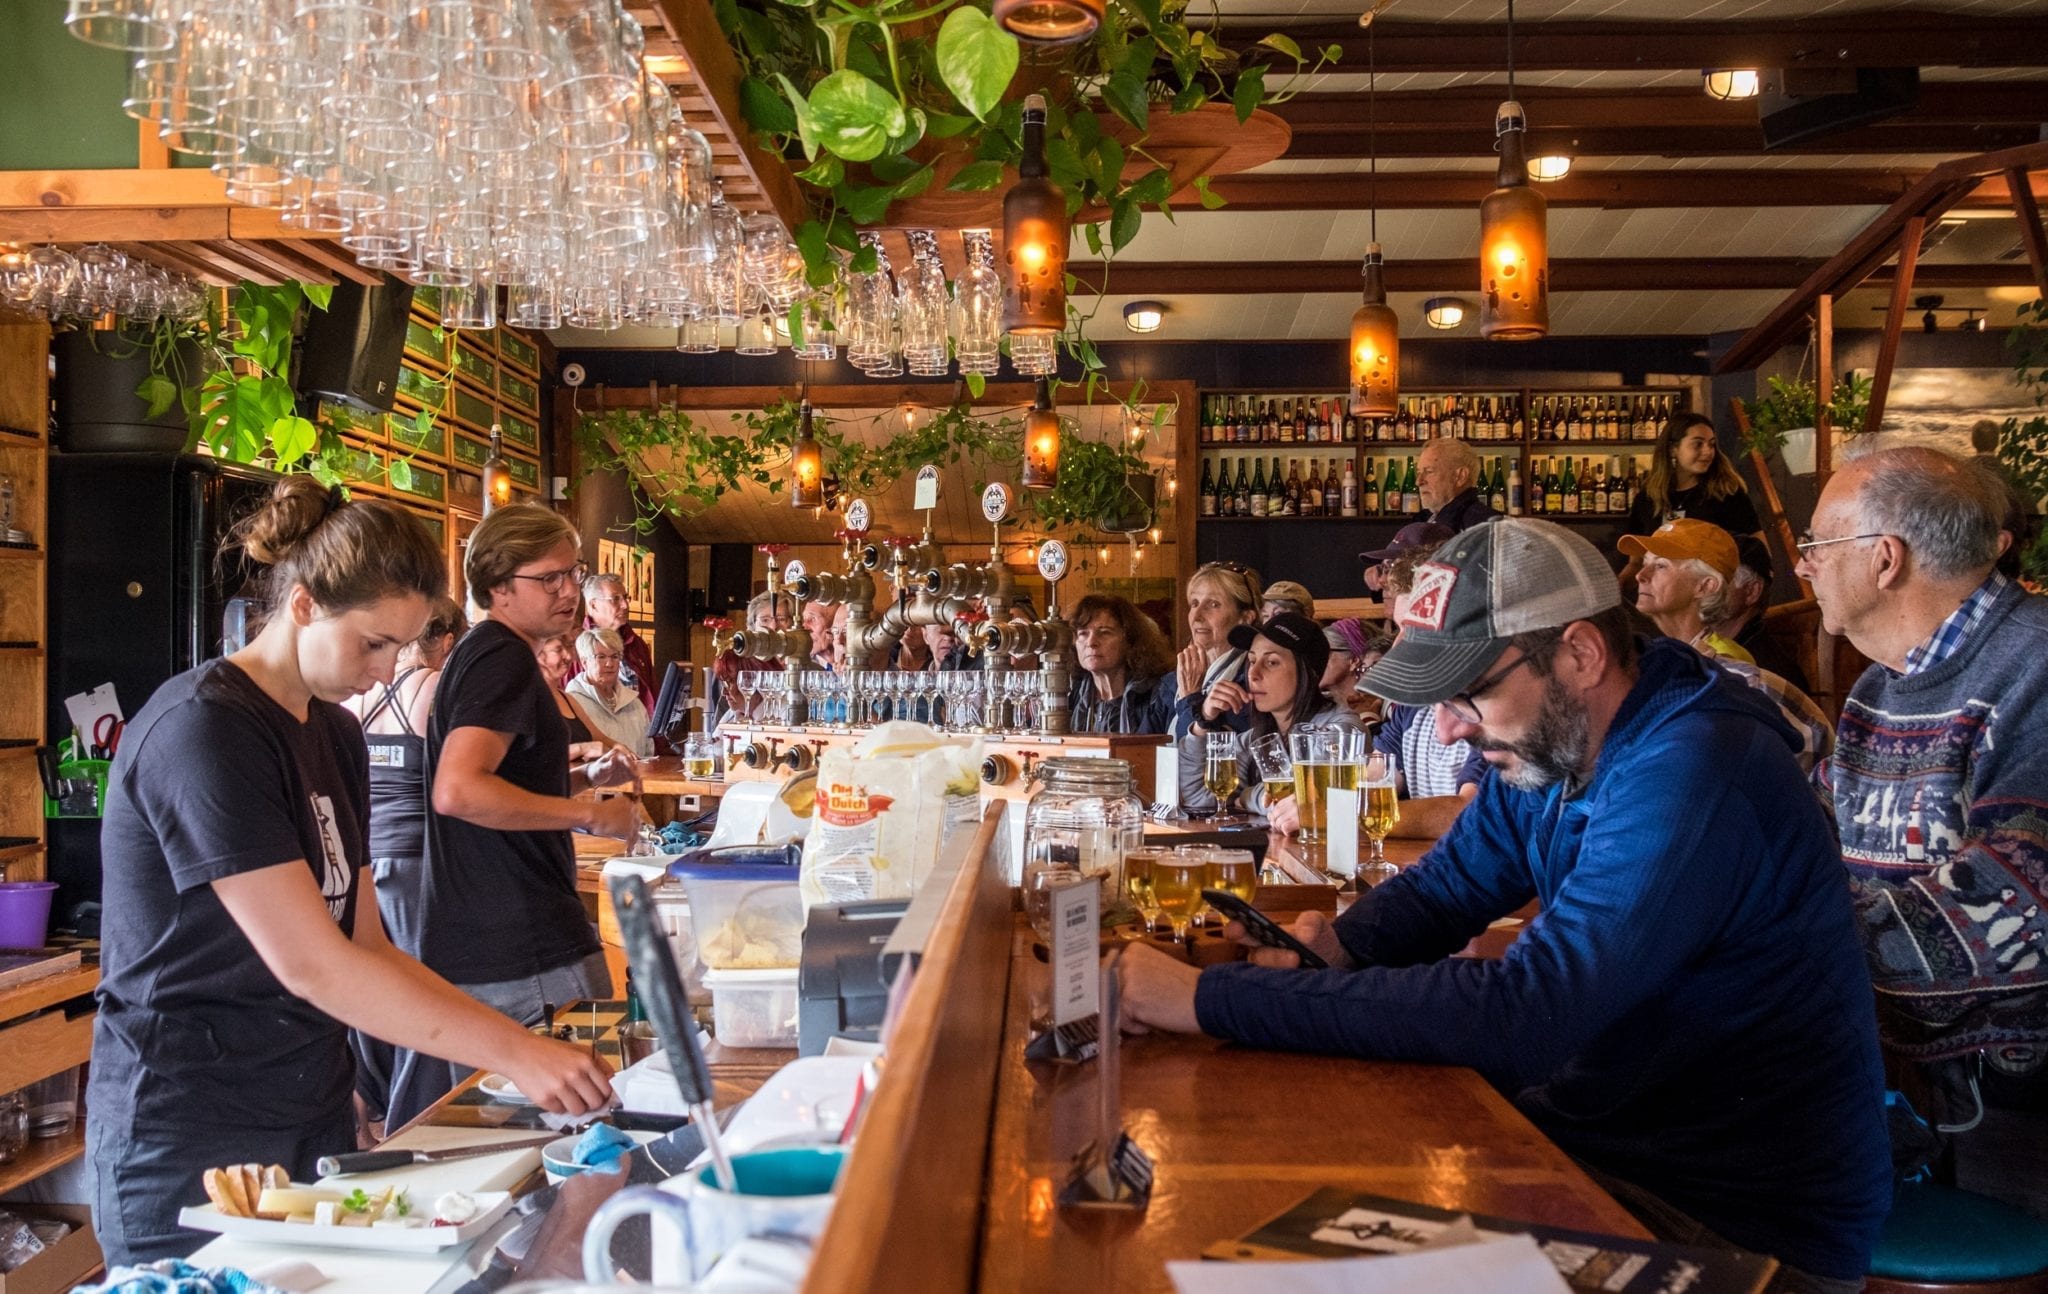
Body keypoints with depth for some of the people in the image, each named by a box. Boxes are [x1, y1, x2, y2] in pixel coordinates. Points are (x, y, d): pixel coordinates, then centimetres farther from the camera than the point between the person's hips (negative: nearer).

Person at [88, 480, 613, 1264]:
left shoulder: (337, 734, 8)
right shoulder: (202, 730, -18)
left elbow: (364, 947, 7)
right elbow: (310, 965, -23)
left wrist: (515, 1042, -3)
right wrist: (515, 1053, -22)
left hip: (316, 1121, 8)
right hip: (193, 1149, -8)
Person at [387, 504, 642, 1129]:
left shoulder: (477, 653, 18)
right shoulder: (505, 659, -14)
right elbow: (457, 790, -28)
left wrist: (583, 776, 15)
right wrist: (591, 813, -21)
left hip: (459, 938, 11)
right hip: (526, 950, -11)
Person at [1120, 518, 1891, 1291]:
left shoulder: (1691, 777, -28)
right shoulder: (1553, 744, 1)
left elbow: (1519, 1016, -36)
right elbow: (1444, 886, 12)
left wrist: (1211, 999, -34)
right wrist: (1339, 946, -12)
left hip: (1743, 1223, -7)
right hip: (1603, 1128, 8)